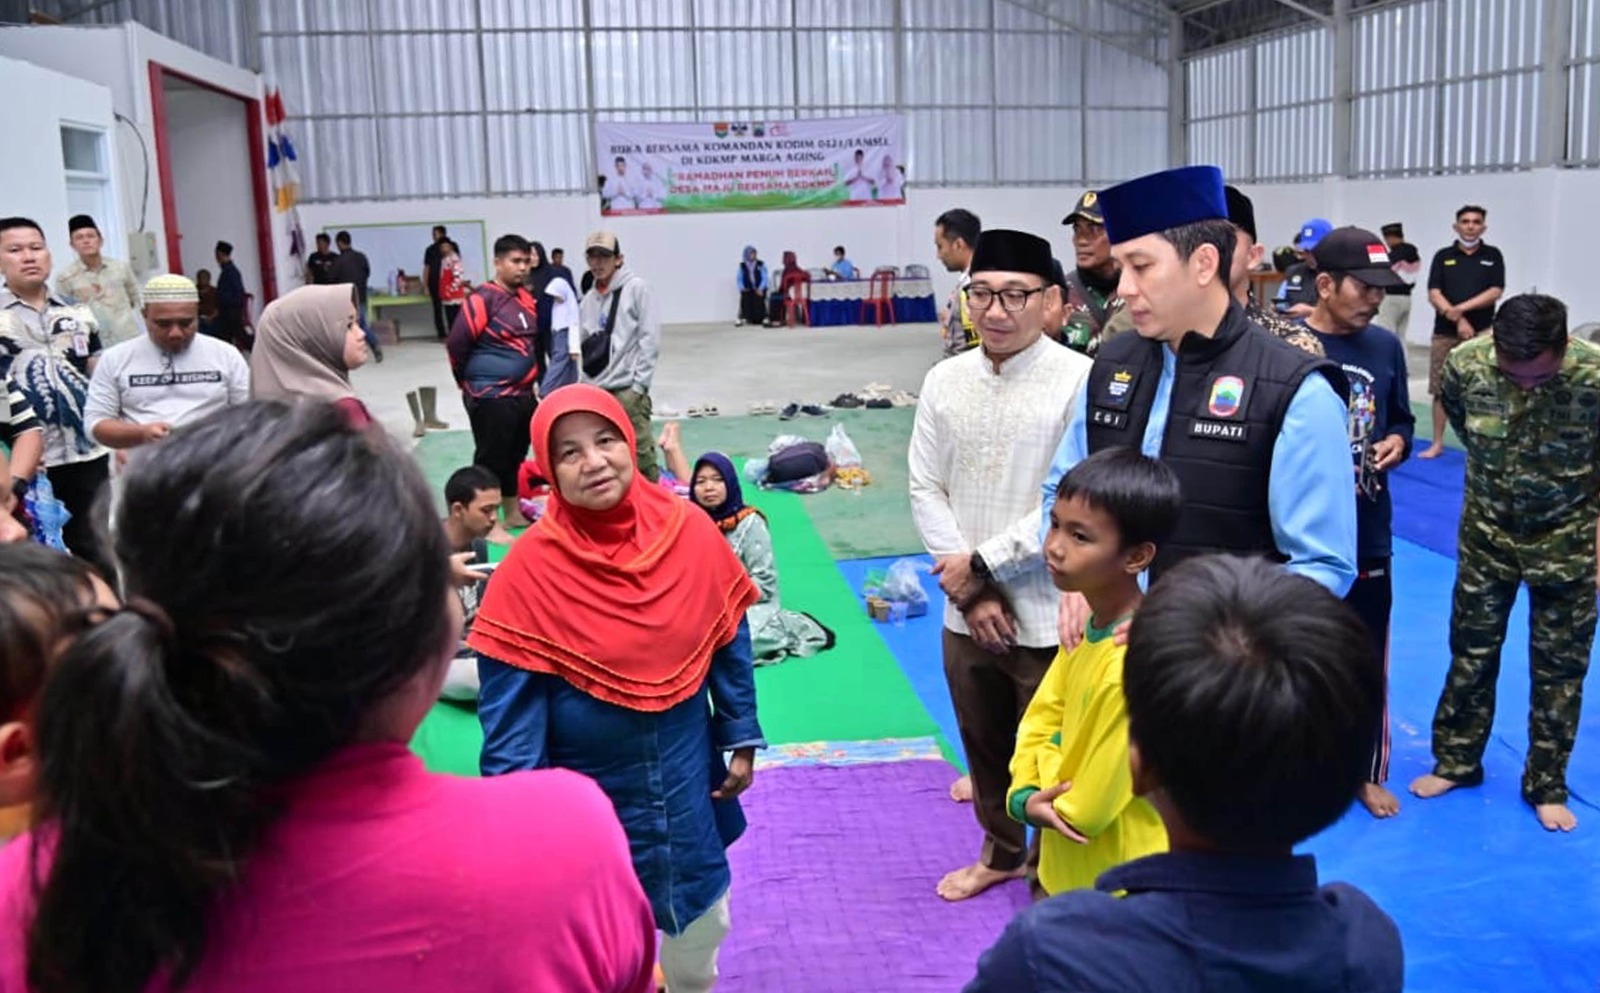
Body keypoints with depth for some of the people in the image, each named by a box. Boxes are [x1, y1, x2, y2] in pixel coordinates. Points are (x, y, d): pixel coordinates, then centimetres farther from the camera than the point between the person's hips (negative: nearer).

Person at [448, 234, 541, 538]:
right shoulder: (482, 298, -14)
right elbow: (456, 343, -15)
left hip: (523, 394, 8)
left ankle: (513, 514, 30)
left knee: (516, 456, 17)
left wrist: (533, 381, 15)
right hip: (491, 397, -8)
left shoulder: (527, 298, 9)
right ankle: (488, 522, 8)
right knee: (491, 458, 0)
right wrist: (469, 381, -2)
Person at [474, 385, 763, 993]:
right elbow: (509, 706, -15)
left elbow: (729, 643, 1)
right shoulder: (530, 567, -20)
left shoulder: (691, 532, -11)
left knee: (701, 923, 21)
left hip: (685, 780, 3)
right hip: (585, 793, -3)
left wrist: (741, 739, 5)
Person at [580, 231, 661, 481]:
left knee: (641, 451, -9)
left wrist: (639, 384, -12)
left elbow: (650, 338, -8)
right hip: (596, 390, 6)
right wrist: (588, 382, 7)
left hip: (627, 389, -6)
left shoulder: (636, 288, -2)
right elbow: (587, 343, 18)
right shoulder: (590, 297, 15)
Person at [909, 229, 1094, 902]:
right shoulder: (945, 380, 2)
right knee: (983, 743, 23)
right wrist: (969, 590, -5)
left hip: (1049, 614, -5)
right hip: (966, 611, 5)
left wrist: (983, 563, -12)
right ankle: (1001, 851, 47)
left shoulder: (1081, 380, -14)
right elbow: (926, 489, 3)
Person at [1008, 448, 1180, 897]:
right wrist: (1024, 794, -12)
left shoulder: (1130, 667, -33)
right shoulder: (1087, 626, -6)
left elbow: (1086, 808, -25)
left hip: (1113, 889, -8)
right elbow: (1042, 718, 4)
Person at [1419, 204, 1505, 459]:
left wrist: (1460, 308, -13)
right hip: (1445, 334, 1)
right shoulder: (1443, 256, 6)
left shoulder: (1492, 256, 6)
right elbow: (1434, 294, -1)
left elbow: (1495, 292, -3)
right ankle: (1437, 443, 13)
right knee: (1440, 390, 4)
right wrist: (1457, 319, -12)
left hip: (1482, 334, -1)